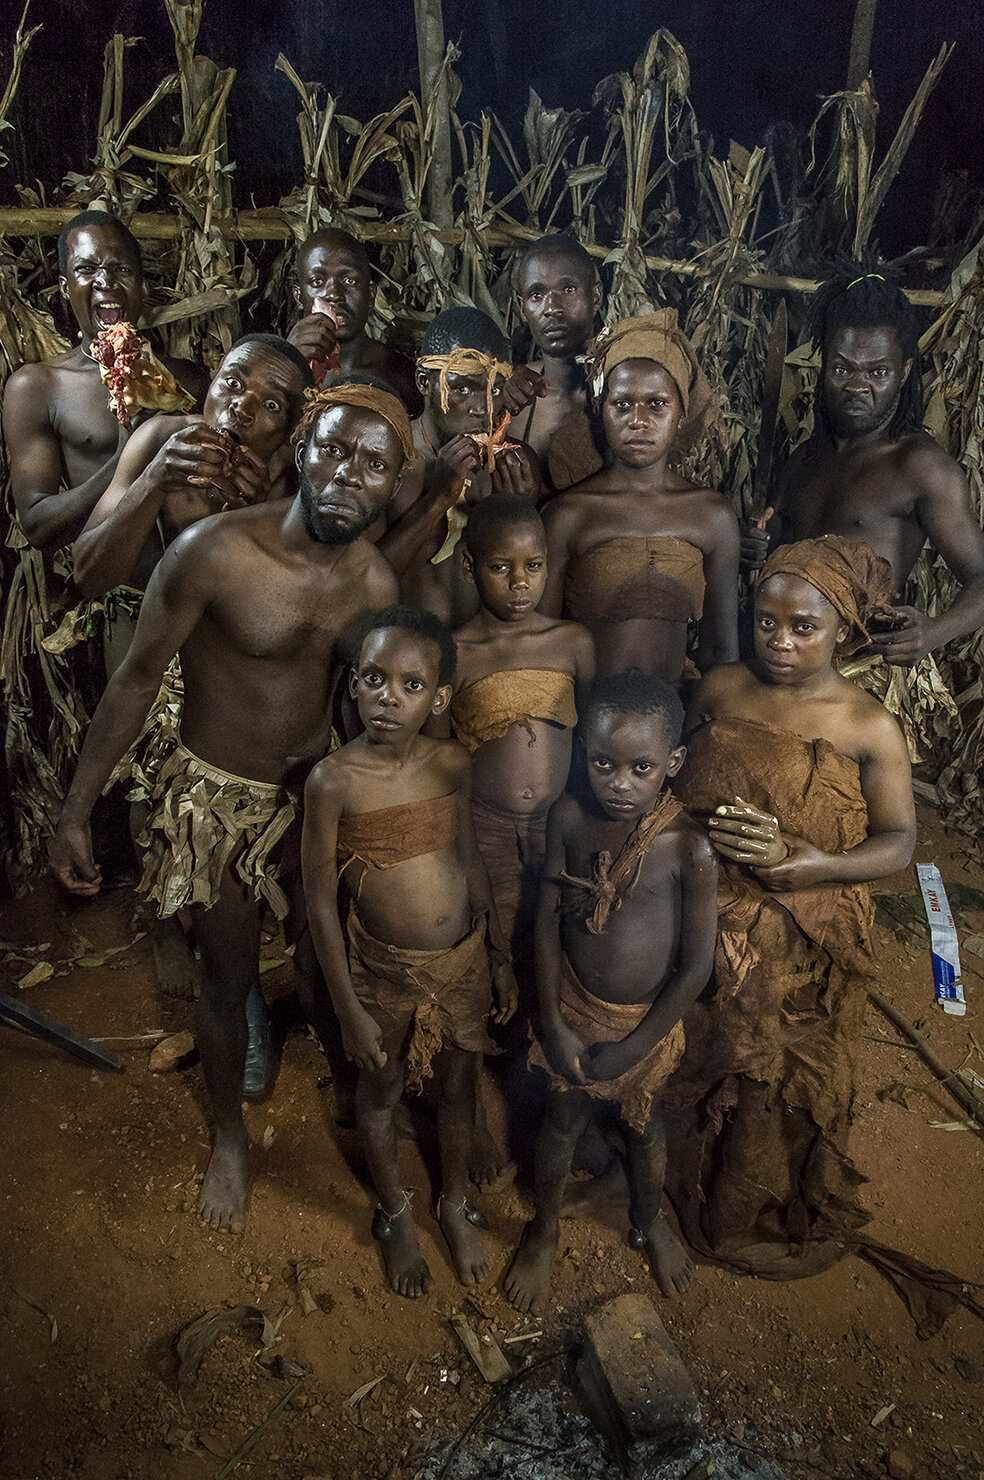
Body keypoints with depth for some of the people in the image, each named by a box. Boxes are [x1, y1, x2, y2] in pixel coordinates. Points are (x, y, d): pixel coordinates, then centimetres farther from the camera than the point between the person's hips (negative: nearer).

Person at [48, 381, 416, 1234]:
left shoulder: (377, 583, -10)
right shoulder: (214, 552, -24)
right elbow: (137, 680, -14)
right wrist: (76, 812, -10)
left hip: (317, 794, 4)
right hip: (217, 800, -3)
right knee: (229, 981, 11)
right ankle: (230, 1135, 38)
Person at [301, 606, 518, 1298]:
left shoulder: (452, 764, -10)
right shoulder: (333, 781, -21)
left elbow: (470, 860, 3)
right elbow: (320, 901, -14)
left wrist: (502, 957, 8)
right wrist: (350, 1009, -11)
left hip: (464, 959, 3)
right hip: (386, 969, -3)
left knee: (458, 1085, 22)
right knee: (382, 1092, 21)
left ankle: (456, 1202, 49)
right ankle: (396, 1214, 48)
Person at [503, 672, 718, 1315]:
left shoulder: (689, 848, -26)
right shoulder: (570, 817, -17)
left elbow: (697, 967, -18)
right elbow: (548, 918, -7)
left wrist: (629, 1050, -13)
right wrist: (553, 1024, -8)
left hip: (648, 1020, -2)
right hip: (574, 1008, 2)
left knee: (643, 1121, 23)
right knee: (563, 1120, 21)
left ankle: (650, 1216, 54)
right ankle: (545, 1228, 48)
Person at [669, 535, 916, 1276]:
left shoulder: (870, 727, -12)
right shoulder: (719, 690, -2)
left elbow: (898, 843, -11)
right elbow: (679, 787, 10)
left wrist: (796, 860, -26)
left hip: (803, 944, -3)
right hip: (707, 927, 3)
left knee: (784, 1089, 14)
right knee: (697, 1067, 19)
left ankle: (776, 1216, 43)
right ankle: (692, 1193, 48)